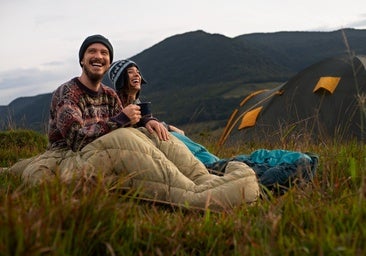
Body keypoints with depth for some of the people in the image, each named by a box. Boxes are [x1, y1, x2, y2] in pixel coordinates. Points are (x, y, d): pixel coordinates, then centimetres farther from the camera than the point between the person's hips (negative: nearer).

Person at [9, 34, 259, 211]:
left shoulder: (110, 95, 15)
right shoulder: (66, 93, -7)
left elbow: (121, 125, 10)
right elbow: (77, 138, -19)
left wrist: (147, 121, -11)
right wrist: (120, 119, -19)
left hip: (105, 158, 7)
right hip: (68, 160, -7)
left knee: (151, 133, -12)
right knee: (121, 139, -36)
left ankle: (207, 180, -33)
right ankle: (194, 197, -55)